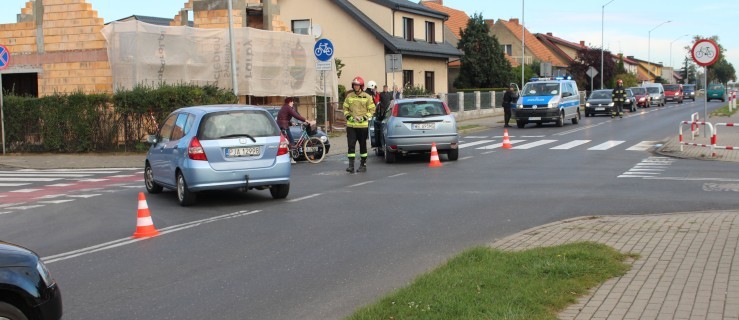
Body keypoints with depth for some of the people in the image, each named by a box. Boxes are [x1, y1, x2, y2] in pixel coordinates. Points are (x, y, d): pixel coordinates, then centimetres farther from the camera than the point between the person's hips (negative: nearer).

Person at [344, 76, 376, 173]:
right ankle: (351, 165, -8)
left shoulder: (367, 97, -2)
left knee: (363, 145, 9)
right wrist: (348, 116, -3)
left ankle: (363, 164, 19)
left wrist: (364, 118, -11)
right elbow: (345, 108, 14)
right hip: (351, 125, 2)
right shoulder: (349, 96, 5)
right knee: (351, 145, -7)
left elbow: (372, 109, 0)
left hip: (363, 125, -2)